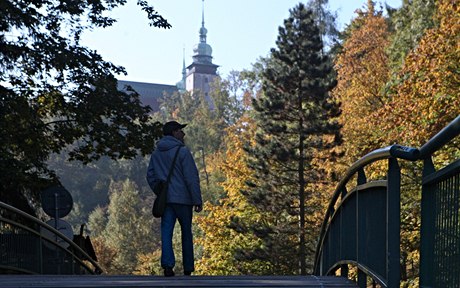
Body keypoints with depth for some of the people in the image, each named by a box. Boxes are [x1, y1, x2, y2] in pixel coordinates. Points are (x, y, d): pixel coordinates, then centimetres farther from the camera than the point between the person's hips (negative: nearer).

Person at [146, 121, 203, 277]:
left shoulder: (156, 153, 10)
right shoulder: (182, 151, -10)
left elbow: (150, 176, 14)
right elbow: (192, 178, -14)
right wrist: (197, 200, -11)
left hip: (165, 200, 4)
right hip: (183, 199, -4)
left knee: (166, 232, -1)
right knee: (186, 233, 9)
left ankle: (168, 264, -18)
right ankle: (188, 268, 16)